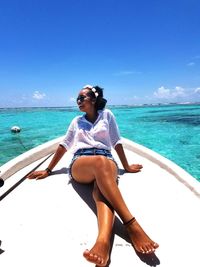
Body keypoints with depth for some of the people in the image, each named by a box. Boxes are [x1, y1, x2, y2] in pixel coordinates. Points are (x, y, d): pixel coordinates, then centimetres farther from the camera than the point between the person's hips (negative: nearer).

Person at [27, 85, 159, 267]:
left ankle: (103, 240, -63)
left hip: (107, 160, 0)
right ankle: (132, 225, -50)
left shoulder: (106, 114, 19)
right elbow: (64, 145, 25)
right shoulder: (77, 121, 25)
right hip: (80, 164, 0)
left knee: (102, 188, -38)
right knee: (100, 162, -38)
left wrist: (126, 166, 18)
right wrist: (48, 170, 24)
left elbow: (116, 142, 18)